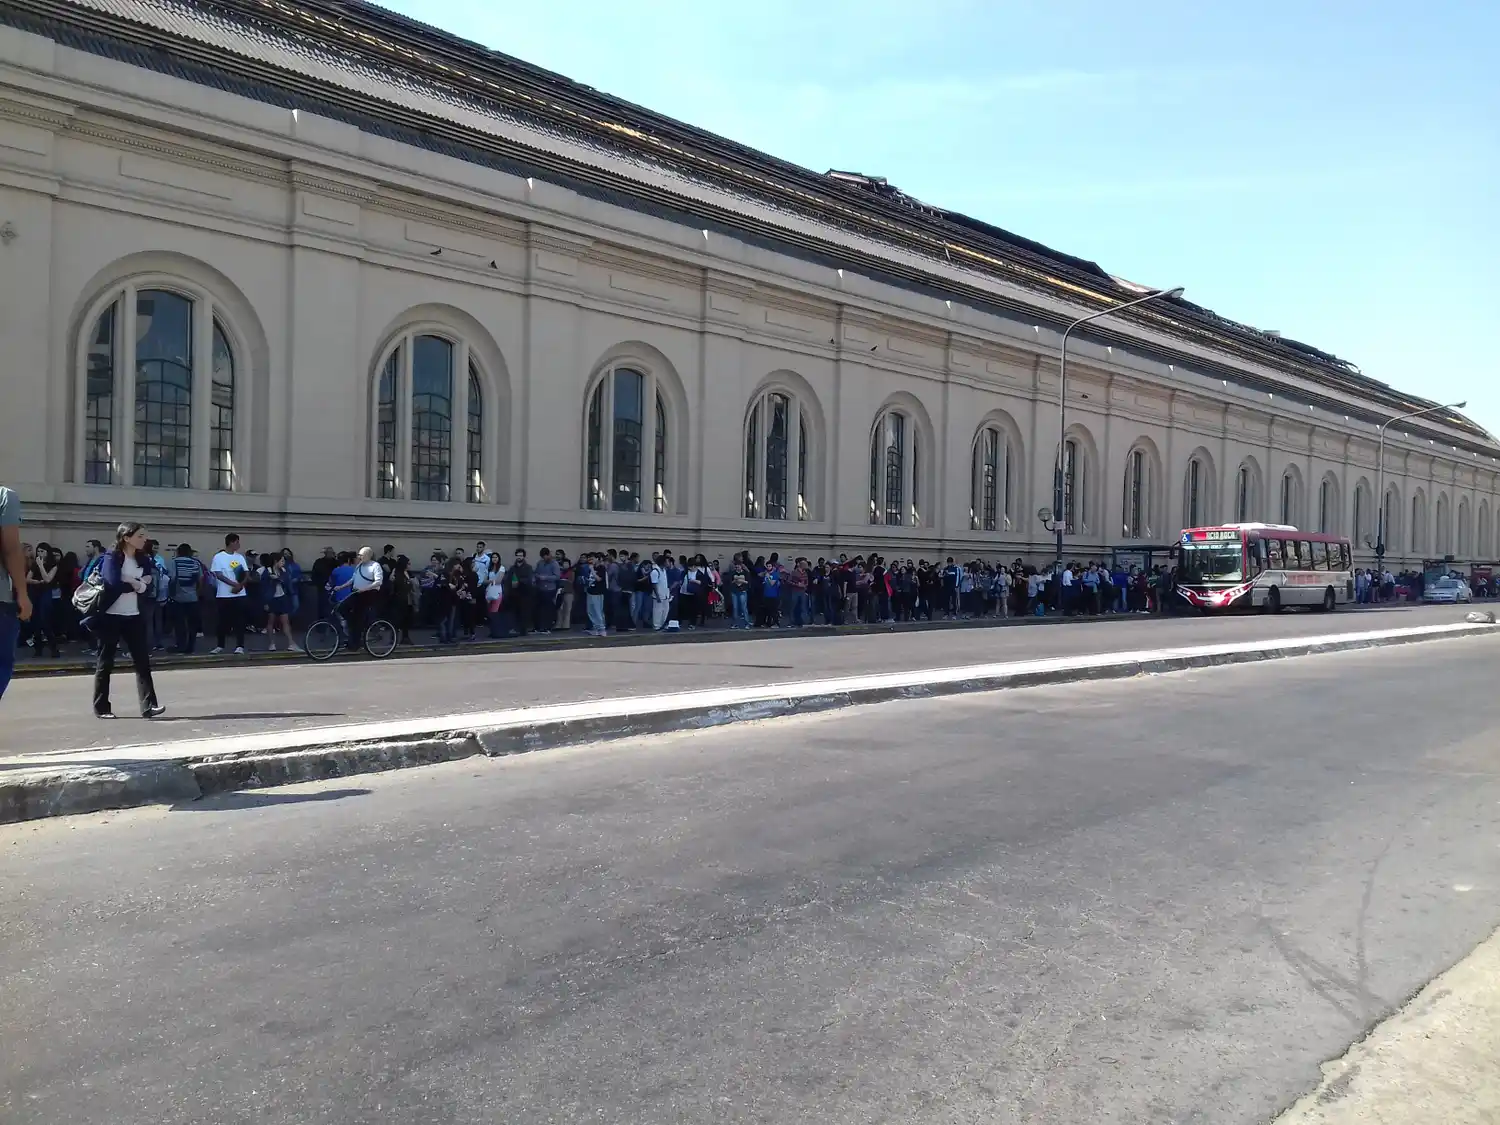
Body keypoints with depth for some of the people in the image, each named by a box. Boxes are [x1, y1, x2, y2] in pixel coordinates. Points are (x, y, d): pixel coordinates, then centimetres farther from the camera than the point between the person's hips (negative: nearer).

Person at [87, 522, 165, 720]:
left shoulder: (143, 559, 9)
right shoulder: (112, 558, -8)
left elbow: (150, 587, 0)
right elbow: (114, 584, -22)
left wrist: (132, 583, -17)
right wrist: (138, 584, -9)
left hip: (134, 617, 5)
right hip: (111, 616, -5)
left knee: (142, 660, -3)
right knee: (105, 663, 4)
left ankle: (148, 706, -6)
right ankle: (101, 708, 12)